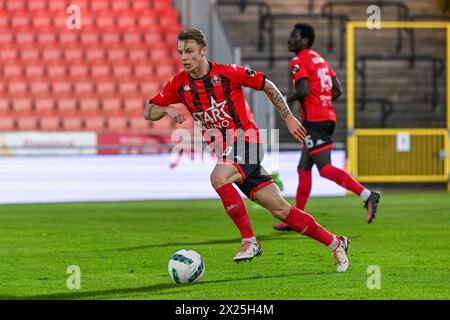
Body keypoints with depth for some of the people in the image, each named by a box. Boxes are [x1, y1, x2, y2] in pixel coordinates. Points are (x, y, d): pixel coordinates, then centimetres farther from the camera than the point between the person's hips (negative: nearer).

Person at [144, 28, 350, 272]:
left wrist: (288, 118, 6)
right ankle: (334, 243, 14)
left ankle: (249, 241, -21)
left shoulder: (228, 73, -9)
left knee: (218, 178, -34)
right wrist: (166, 110, -14)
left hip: (245, 140, -5)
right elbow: (148, 112, 7)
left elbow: (267, 85, 4)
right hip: (224, 151, 5)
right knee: (280, 210, 2)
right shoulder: (179, 84, 2)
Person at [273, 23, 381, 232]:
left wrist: (288, 101, -3)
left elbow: (304, 90, -21)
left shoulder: (298, 62, -8)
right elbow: (337, 90, 14)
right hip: (328, 117, 10)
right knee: (304, 168, 13)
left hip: (314, 121, -10)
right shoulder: (320, 60, 18)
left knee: (325, 169, -14)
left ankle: (367, 195, -25)